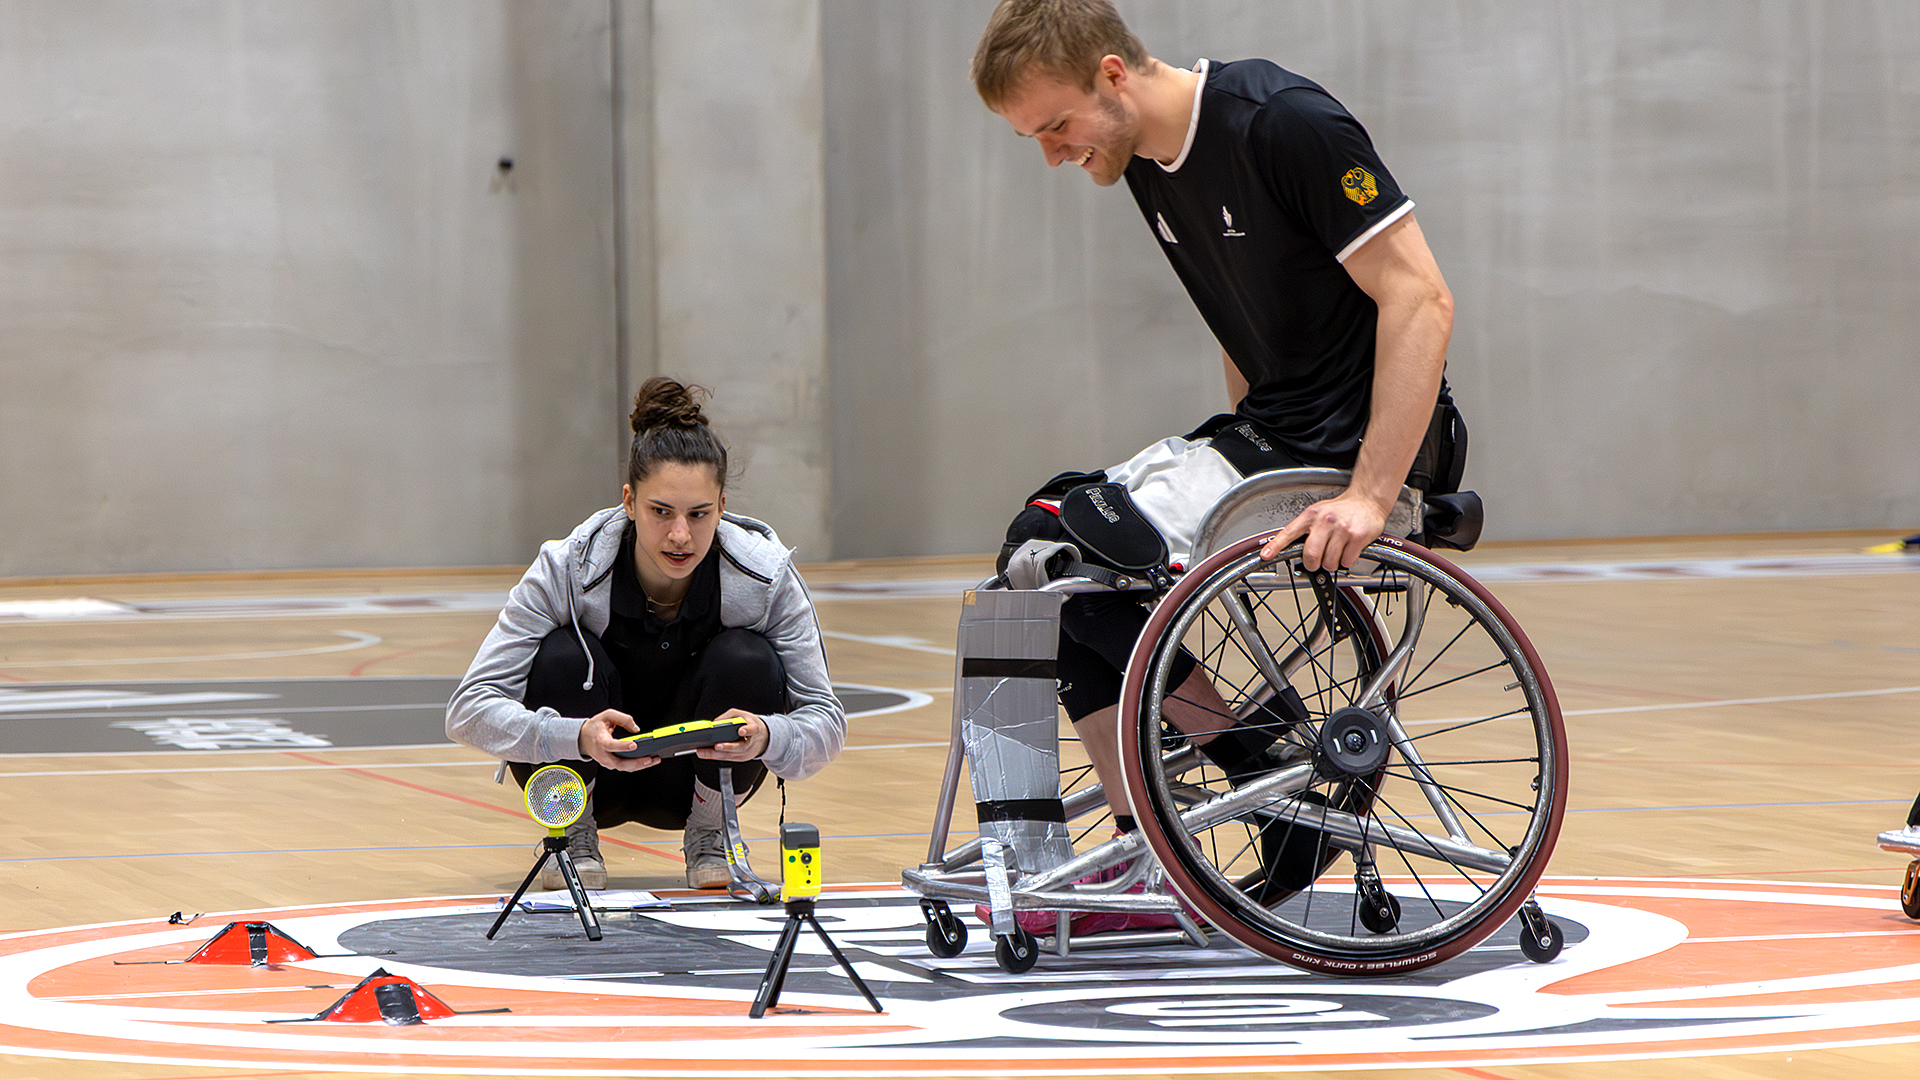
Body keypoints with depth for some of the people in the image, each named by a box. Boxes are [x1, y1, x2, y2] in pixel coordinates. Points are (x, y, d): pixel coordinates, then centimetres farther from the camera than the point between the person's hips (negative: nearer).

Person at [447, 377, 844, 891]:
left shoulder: (766, 574, -23)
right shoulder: (567, 569, -27)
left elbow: (826, 719, -19)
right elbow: (469, 710, -29)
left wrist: (766, 737, -43)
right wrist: (577, 737, -48)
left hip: (696, 777, 1)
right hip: (590, 774, -1)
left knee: (749, 661, -27)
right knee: (564, 658, -31)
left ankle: (709, 837, -4)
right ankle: (573, 838, -7)